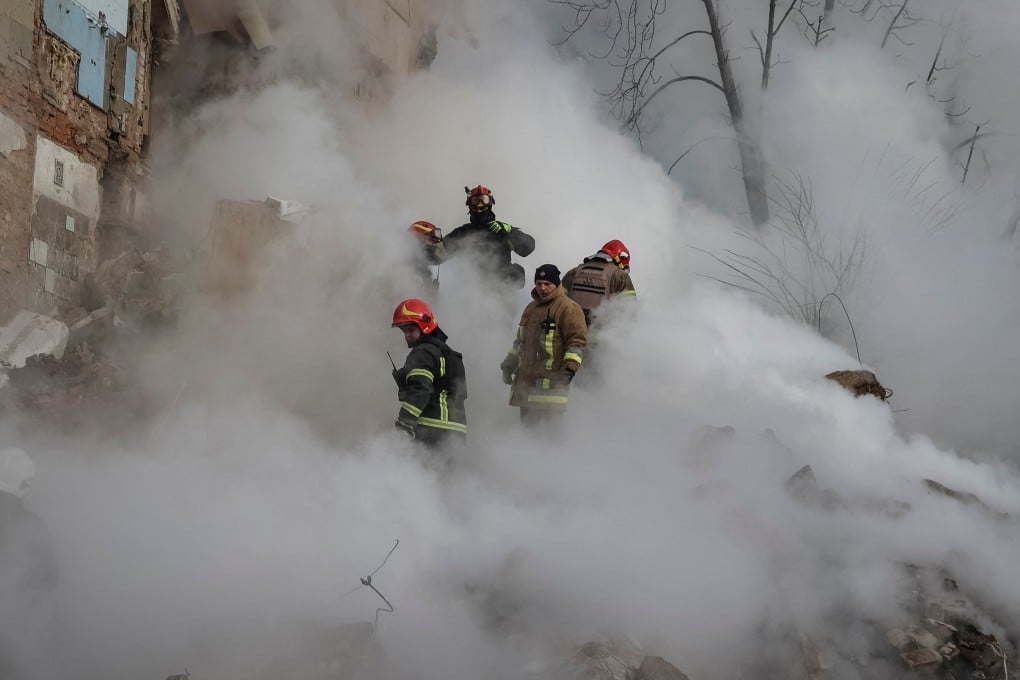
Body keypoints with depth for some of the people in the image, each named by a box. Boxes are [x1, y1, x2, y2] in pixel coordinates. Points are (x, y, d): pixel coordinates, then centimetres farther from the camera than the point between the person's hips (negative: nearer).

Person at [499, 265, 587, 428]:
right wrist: (510, 363, 25)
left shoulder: (568, 308, -5)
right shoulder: (531, 308, 22)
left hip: (551, 381, -8)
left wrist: (570, 368, -21)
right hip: (526, 381, 8)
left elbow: (577, 341, -11)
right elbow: (520, 341, 32)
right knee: (528, 424, 9)